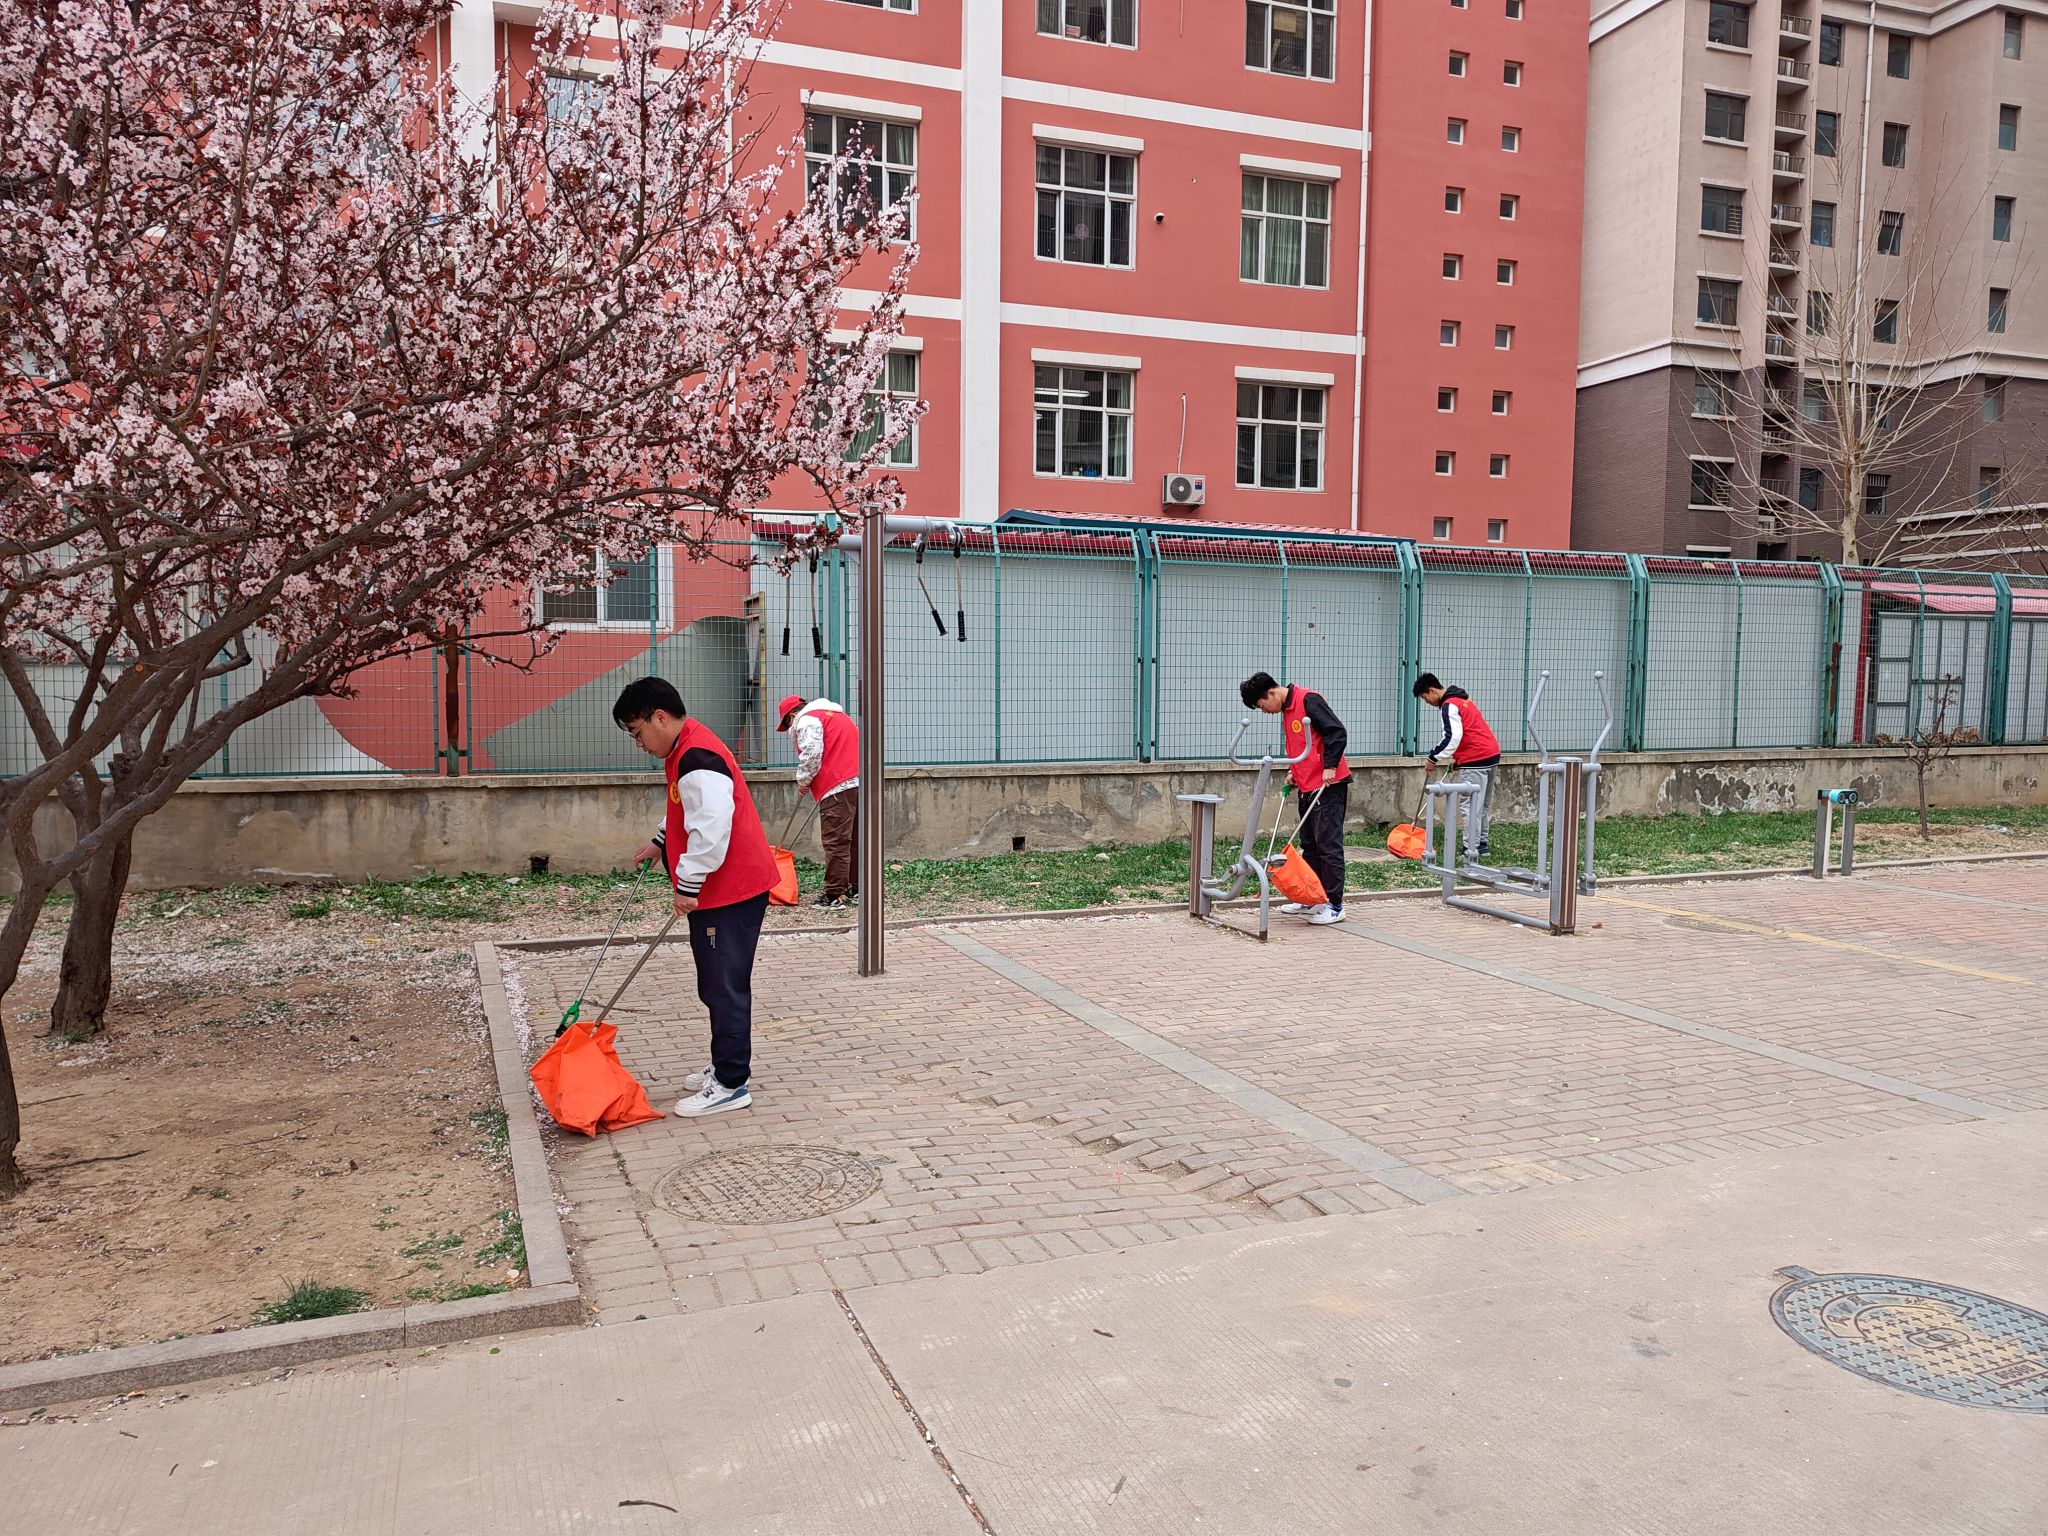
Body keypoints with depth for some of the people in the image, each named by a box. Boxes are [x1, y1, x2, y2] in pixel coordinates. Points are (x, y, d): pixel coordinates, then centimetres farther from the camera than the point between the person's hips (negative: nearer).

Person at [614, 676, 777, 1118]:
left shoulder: (697, 759, -22)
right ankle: (726, 1068, 29)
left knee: (725, 988, -4)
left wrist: (688, 886, -22)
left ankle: (731, 1085, 3)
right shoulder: (685, 750, 14)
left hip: (730, 891, -11)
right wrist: (659, 842, 22)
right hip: (720, 890, 11)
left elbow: (711, 829, -28)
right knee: (717, 986, 18)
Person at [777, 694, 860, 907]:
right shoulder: (838, 715, 28)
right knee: (854, 839, 17)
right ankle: (856, 887, 24)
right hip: (860, 781, 9)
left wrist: (803, 780, 3)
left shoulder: (806, 721, -1)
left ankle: (834, 895, -7)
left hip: (839, 787, -9)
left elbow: (811, 755, -13)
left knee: (835, 842, -7)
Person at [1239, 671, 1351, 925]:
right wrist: (1294, 771, 13)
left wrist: (1329, 766, -23)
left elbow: (1337, 732, -19)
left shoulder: (1308, 701, -14)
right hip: (1308, 787, 10)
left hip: (1328, 785, -10)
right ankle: (1311, 900, 21)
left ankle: (1334, 906, -4)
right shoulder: (1287, 710, 15)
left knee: (1328, 845, -8)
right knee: (1310, 846, 14)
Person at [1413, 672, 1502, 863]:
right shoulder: (1462, 698, 19)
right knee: (1482, 805, 17)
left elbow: (1453, 737, -22)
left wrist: (1434, 758, -12)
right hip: (1491, 754, 10)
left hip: (1475, 761, -10)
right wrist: (1457, 758, 22)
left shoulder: (1449, 705, -12)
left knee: (1472, 808, -8)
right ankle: (1481, 845, 25)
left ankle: (1471, 854, -9)